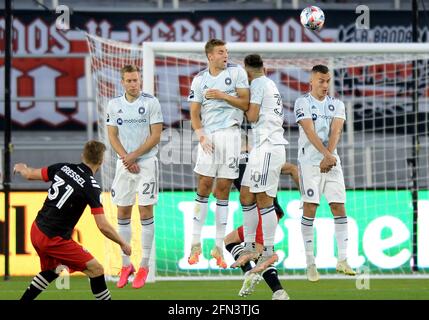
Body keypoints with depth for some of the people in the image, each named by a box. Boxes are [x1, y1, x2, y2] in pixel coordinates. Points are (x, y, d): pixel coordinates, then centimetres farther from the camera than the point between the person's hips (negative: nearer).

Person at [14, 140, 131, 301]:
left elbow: (30, 174, 13)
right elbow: (103, 226, -19)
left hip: (36, 230, 8)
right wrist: (123, 244, -3)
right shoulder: (91, 187, -17)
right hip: (54, 239, -8)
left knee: (52, 271, 30)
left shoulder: (63, 168, -1)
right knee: (95, 269, -3)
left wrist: (21, 168, 37)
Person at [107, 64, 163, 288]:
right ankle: (125, 265, 12)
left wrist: (134, 155, -12)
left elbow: (155, 136, -7)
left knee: (145, 212, -4)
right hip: (124, 164, 4)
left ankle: (144, 266, 1)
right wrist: (126, 158, -8)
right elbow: (112, 136, 6)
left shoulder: (151, 102, -5)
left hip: (147, 162, -4)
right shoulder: (114, 105, 6)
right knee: (123, 213, 4)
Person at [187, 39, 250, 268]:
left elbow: (245, 103, -1)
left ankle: (218, 247, 7)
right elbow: (195, 113, 7)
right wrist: (200, 135, -9)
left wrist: (222, 96, -12)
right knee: (204, 187, -4)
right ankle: (196, 244, 3)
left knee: (223, 189, 2)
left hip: (230, 133, -1)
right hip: (209, 135, 1)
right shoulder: (200, 80, 7)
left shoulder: (236, 72, 2)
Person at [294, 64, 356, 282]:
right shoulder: (303, 103, -1)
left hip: (332, 161, 4)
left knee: (339, 207, -1)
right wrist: (326, 154, -24)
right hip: (309, 161, -4)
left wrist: (329, 156, -18)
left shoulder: (336, 105, 11)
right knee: (309, 208, -7)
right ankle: (310, 263, -4)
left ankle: (342, 260, 3)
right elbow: (310, 132, -13)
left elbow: (335, 132, -3)